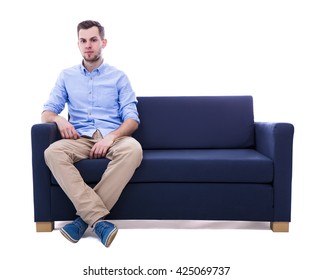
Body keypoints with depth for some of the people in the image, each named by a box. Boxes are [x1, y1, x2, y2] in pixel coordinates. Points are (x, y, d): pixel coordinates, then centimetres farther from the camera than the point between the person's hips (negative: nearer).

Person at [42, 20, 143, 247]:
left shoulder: (119, 77, 10)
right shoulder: (66, 76, 16)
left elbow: (132, 119, 1)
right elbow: (47, 112, 12)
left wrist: (111, 137, -19)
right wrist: (58, 119, -13)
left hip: (113, 137, -1)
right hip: (81, 138, 2)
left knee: (133, 149, -36)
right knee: (52, 152, -32)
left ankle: (85, 216, -31)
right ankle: (98, 218, -37)